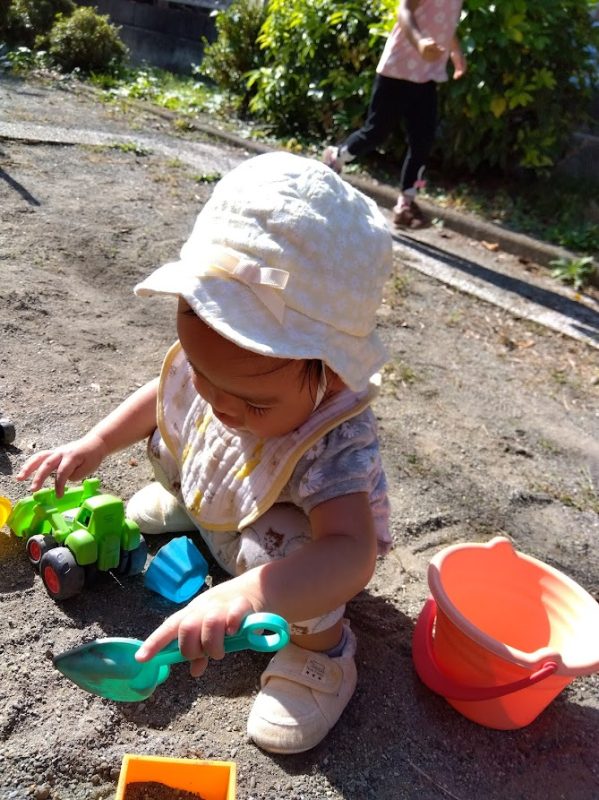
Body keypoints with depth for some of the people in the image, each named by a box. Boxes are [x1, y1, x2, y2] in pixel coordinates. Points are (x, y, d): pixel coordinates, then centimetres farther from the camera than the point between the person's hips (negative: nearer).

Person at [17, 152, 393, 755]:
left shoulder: (336, 444, -43)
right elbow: (165, 392, -1)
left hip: (306, 558, -5)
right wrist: (94, 444, -3)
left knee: (275, 540, -36)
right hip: (220, 505, 6)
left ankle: (321, 647, -6)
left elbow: (352, 556, -55)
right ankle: (187, 504, 30)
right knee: (170, 429, -2)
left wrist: (244, 595, -70)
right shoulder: (209, 366, -25)